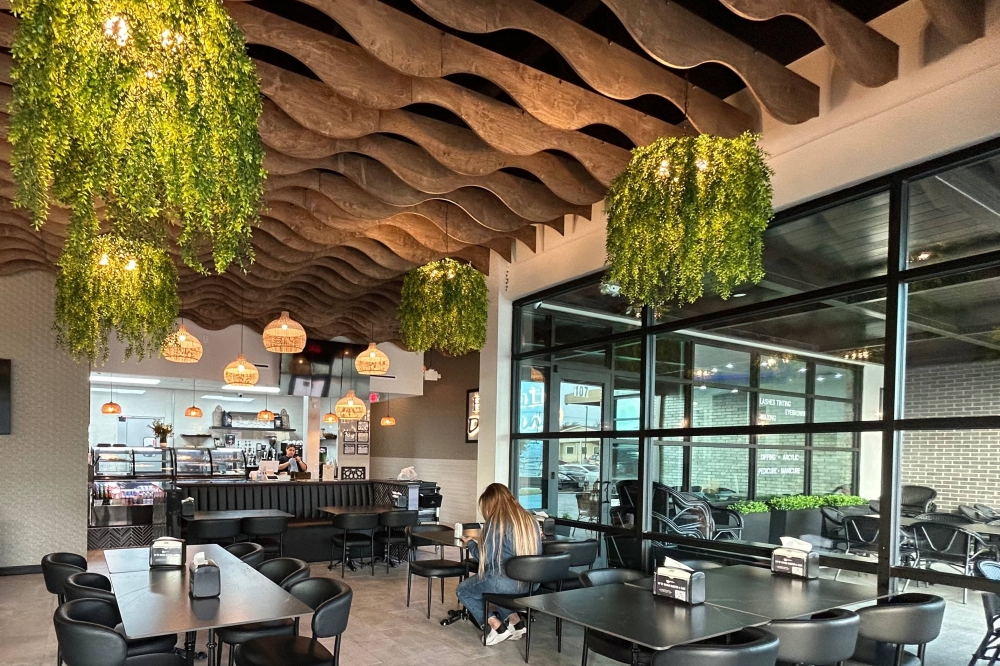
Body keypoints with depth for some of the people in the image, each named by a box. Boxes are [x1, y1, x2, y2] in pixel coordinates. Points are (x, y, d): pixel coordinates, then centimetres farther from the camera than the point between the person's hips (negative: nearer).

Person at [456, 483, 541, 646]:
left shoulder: (496, 522, -12)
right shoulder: (530, 519, 6)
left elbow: (486, 559, -11)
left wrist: (471, 543, 8)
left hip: (506, 582, -7)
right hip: (531, 583, 7)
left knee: (463, 590, 17)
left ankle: (498, 627, 4)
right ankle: (515, 621, 19)